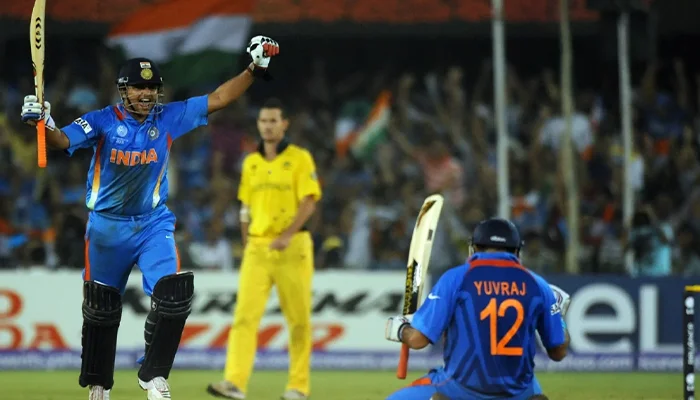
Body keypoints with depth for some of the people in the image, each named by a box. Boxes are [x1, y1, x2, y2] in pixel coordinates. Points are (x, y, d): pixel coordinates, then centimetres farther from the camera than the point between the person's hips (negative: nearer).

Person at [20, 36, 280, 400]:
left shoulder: (169, 118, -3)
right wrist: (44, 122, -45)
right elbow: (62, 141, -23)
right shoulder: (103, 121, -10)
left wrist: (254, 69, -12)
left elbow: (217, 99, -3)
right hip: (106, 226, -1)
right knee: (100, 306, 8)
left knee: (173, 294, -17)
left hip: (153, 223, 1)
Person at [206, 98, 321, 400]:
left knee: (298, 319, 2)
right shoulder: (251, 163, 14)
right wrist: (247, 245, 14)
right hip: (257, 249, 4)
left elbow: (308, 202, -9)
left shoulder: (299, 159, -2)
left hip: (293, 248, -4)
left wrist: (288, 235, -21)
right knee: (245, 315, -9)